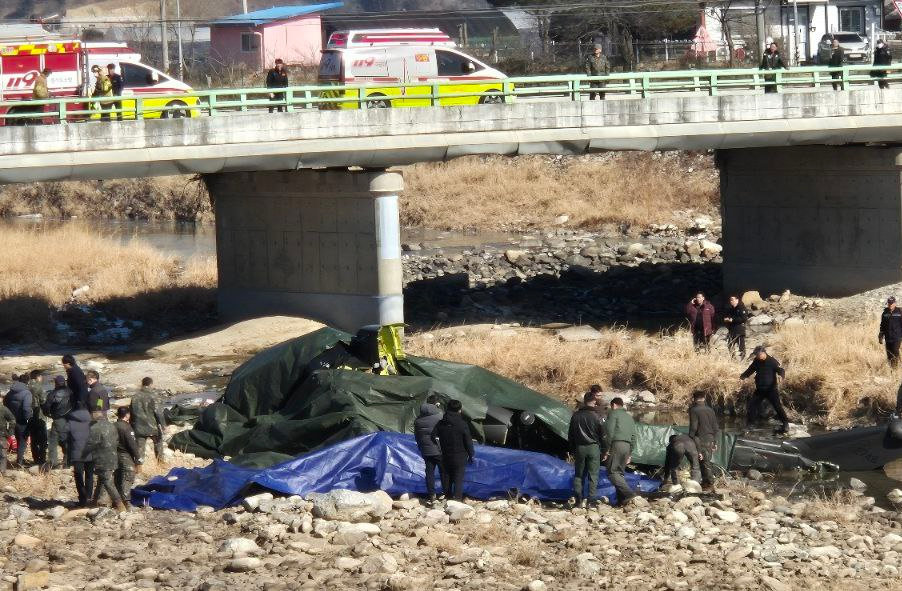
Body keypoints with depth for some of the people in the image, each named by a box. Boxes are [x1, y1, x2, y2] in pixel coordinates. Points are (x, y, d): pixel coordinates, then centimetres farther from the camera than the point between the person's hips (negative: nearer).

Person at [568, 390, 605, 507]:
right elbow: (602, 434, -4)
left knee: (579, 475, 11)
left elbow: (570, 434, 8)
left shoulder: (576, 416, 2)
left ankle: (578, 500, 7)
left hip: (579, 448, 3)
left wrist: (572, 450, 17)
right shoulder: (595, 416, -10)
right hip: (593, 448, -3)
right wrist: (603, 450, 12)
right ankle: (591, 500, -4)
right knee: (593, 475, 2)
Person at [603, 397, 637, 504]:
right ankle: (622, 499, 3)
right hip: (627, 446, 7)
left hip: (616, 444, -7)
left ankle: (628, 493, -23)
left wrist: (607, 450, -8)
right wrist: (630, 454, 23)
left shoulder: (613, 414, 1)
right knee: (619, 472, 12)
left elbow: (610, 432, -9)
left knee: (612, 472, -8)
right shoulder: (629, 417, 23)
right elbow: (633, 437, 21)